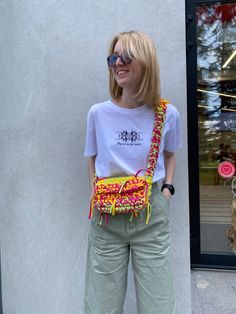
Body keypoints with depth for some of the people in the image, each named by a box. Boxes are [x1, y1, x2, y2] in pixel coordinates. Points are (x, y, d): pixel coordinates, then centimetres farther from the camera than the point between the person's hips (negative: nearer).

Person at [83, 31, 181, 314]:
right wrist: (95, 195, -1)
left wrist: (168, 189, 1)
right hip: (106, 217, 1)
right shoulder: (98, 113, -4)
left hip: (152, 215, 0)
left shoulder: (167, 114, -4)